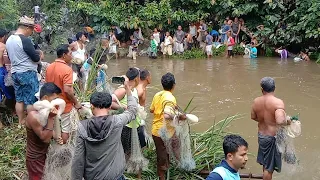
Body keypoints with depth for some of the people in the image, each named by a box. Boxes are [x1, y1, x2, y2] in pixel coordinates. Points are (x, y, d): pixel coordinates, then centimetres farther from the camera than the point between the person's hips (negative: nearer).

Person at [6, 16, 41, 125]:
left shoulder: (9, 39, 7)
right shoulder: (25, 40, -18)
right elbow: (36, 58, -15)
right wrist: (38, 58, 6)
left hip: (14, 73, 8)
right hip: (27, 73, -8)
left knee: (19, 99, 15)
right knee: (31, 100, 1)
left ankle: (21, 121, 24)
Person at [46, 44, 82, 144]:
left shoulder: (49, 67, 0)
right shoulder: (67, 69, -24)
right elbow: (67, 90, -29)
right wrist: (76, 103, -16)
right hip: (65, 105, -7)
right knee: (65, 129, 8)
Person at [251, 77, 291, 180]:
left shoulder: (256, 101, -6)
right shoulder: (278, 102, -24)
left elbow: (253, 117, 9)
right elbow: (280, 121, -37)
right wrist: (287, 121, -16)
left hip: (261, 135, 6)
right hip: (273, 137, -6)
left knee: (266, 163, 28)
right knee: (269, 167, 9)